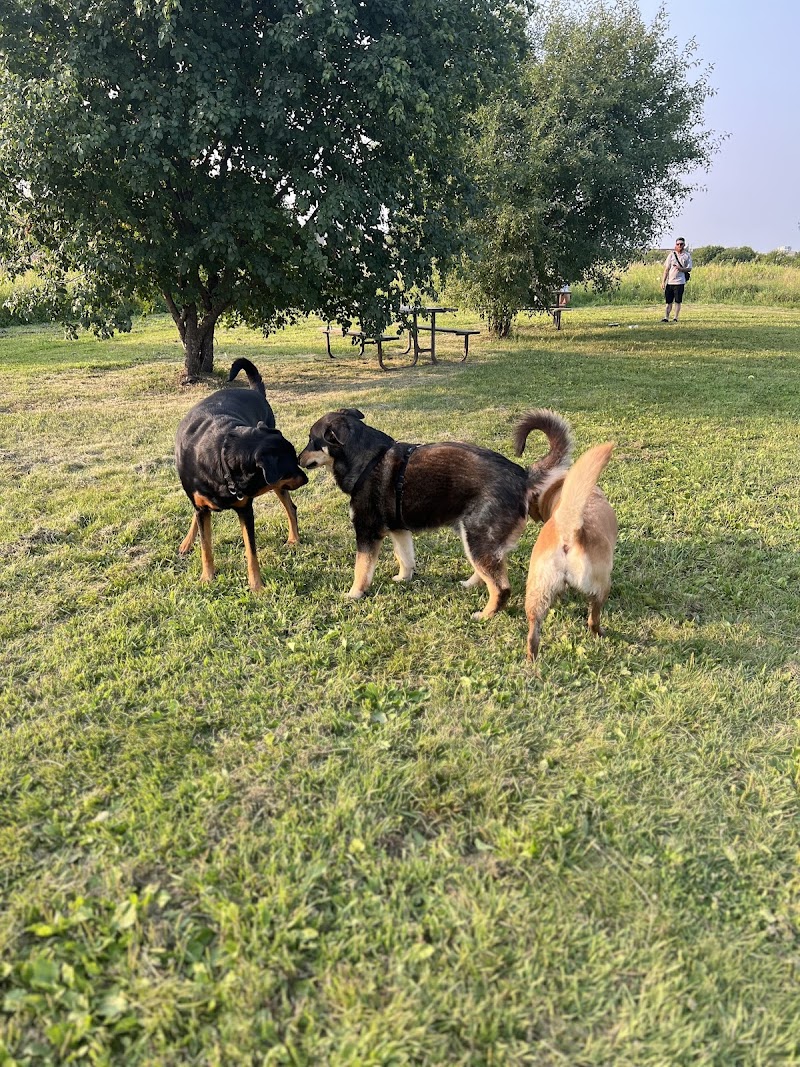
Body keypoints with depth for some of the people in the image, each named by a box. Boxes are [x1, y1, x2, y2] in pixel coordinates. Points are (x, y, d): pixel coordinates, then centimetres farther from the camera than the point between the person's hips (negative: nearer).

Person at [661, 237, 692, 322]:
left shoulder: (687, 255, 4)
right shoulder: (671, 254, 7)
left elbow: (689, 268, 2)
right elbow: (666, 269, 7)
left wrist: (681, 269, -18)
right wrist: (663, 281, 1)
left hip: (679, 282, -1)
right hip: (670, 281, 1)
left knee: (678, 301, 1)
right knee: (669, 301, 5)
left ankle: (675, 318, 6)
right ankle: (666, 318, 7)